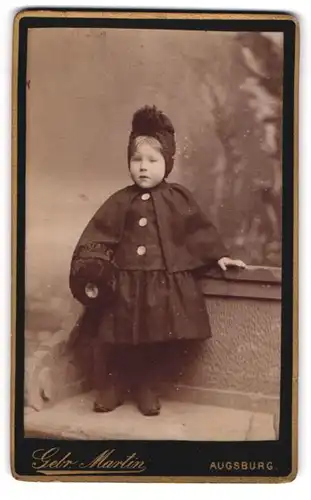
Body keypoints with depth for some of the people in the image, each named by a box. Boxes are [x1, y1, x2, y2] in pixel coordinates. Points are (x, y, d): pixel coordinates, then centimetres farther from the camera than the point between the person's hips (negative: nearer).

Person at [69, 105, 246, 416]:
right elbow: (99, 235, 0)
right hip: (125, 281, 0)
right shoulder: (121, 201, 3)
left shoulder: (179, 198, 4)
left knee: (149, 341, 7)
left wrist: (218, 256, 6)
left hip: (164, 282, 0)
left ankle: (145, 388, 26)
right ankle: (108, 388, 20)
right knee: (112, 340, 1)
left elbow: (199, 230, 10)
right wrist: (90, 269, -10)